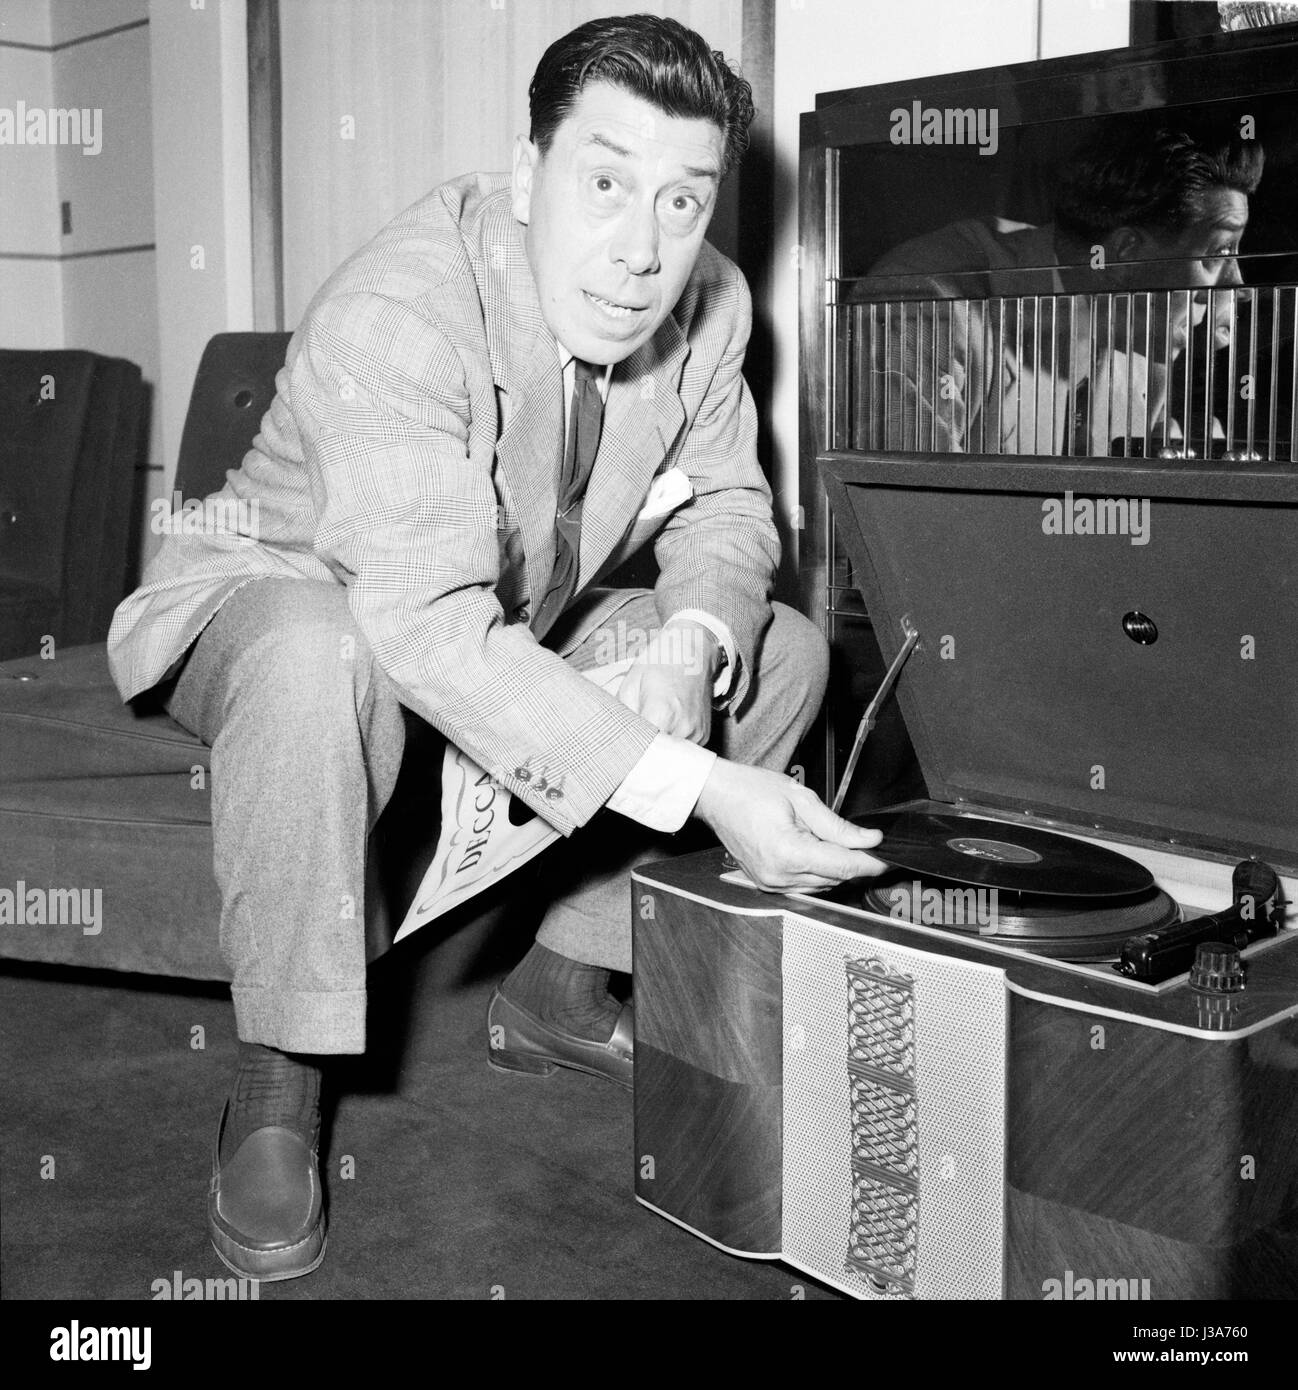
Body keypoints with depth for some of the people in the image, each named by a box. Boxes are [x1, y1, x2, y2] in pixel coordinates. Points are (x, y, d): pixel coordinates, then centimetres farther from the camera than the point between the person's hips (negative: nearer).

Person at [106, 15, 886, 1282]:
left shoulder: (709, 306, -12)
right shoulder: (395, 314, -33)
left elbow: (724, 502, -1)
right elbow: (432, 626, -43)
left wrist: (691, 641, -25)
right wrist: (697, 790, -48)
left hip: (519, 631, 7)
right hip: (274, 596, -6)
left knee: (782, 651, -5)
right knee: (315, 660, -41)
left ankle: (561, 985, 5)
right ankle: (278, 1079, -19)